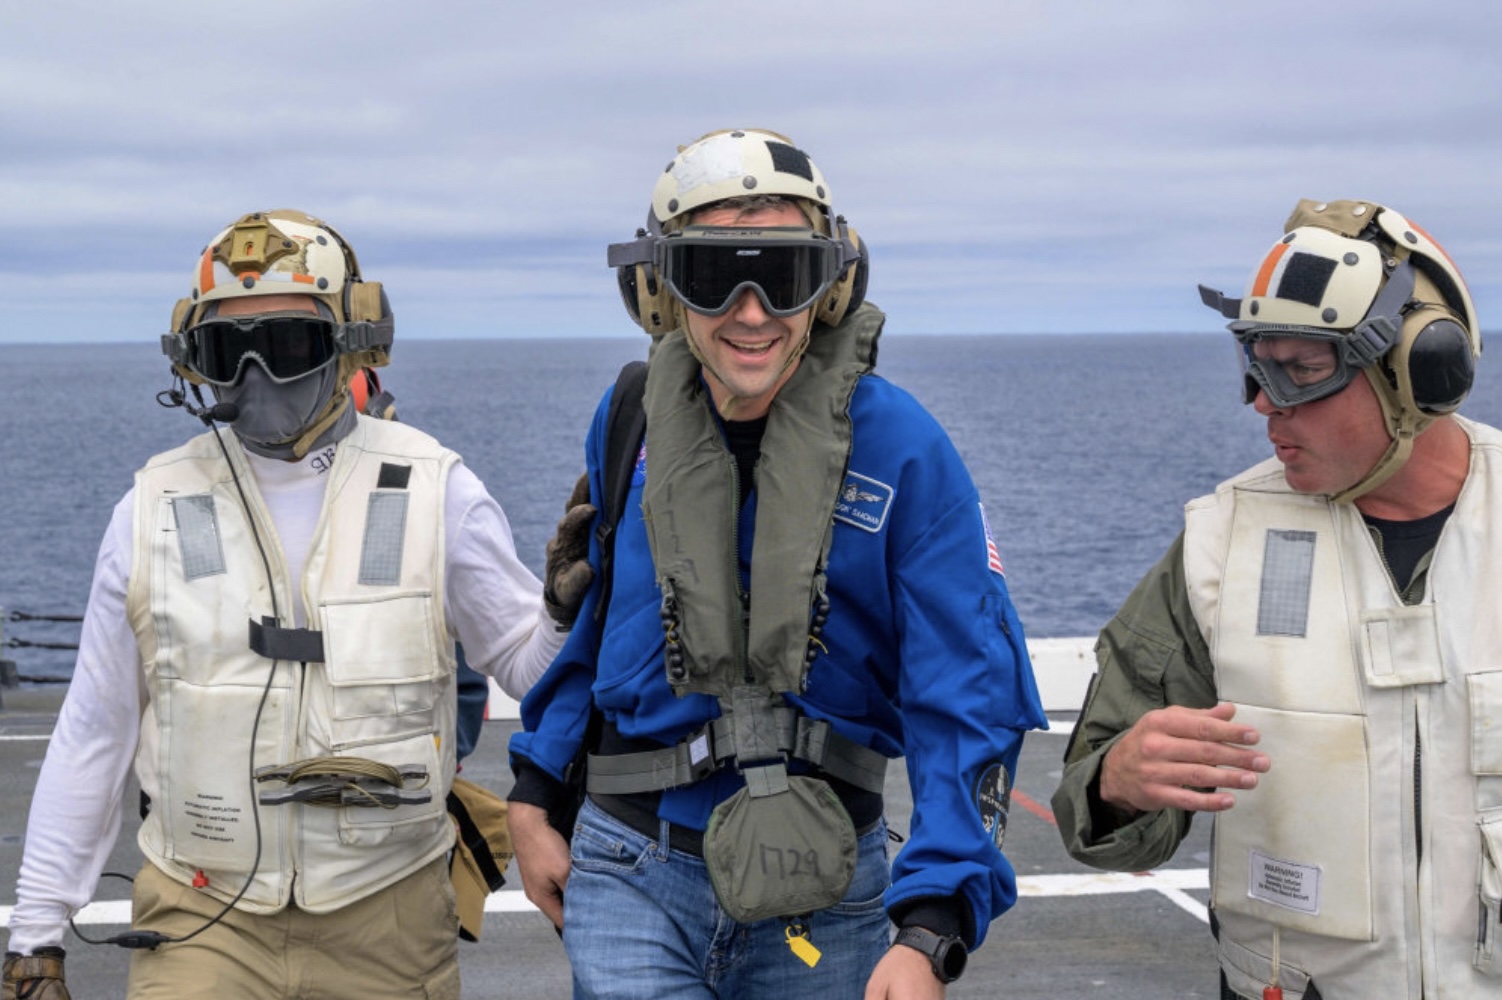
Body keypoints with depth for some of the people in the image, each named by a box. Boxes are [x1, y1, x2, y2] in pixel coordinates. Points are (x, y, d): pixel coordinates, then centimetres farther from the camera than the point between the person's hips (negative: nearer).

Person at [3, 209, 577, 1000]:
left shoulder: (432, 492, -2)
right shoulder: (158, 510, 1)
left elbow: (530, 658, 2)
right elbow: (92, 734, 6)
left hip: (384, 922, 0)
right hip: (202, 922, 0)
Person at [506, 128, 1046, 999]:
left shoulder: (901, 449, -13)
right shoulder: (631, 421, -2)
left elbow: (969, 706, -15)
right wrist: (535, 797, 11)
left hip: (822, 894, -1)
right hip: (634, 879, 1)